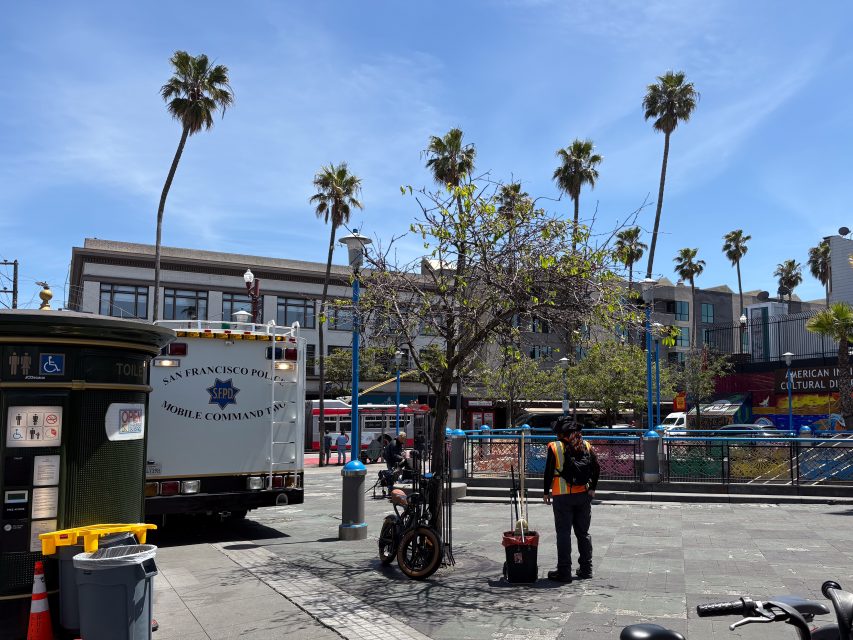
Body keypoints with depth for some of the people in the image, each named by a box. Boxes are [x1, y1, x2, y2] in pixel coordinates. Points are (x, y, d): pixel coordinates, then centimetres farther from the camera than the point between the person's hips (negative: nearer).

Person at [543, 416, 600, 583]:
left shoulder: (555, 447, -7)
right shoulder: (587, 446, 4)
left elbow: (548, 472, -5)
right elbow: (597, 468, 5)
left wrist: (546, 492, 5)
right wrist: (592, 488, 15)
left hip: (562, 496, -4)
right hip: (584, 495, 4)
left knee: (563, 533, 1)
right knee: (583, 532, 14)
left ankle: (564, 572, 1)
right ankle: (586, 569, 19)